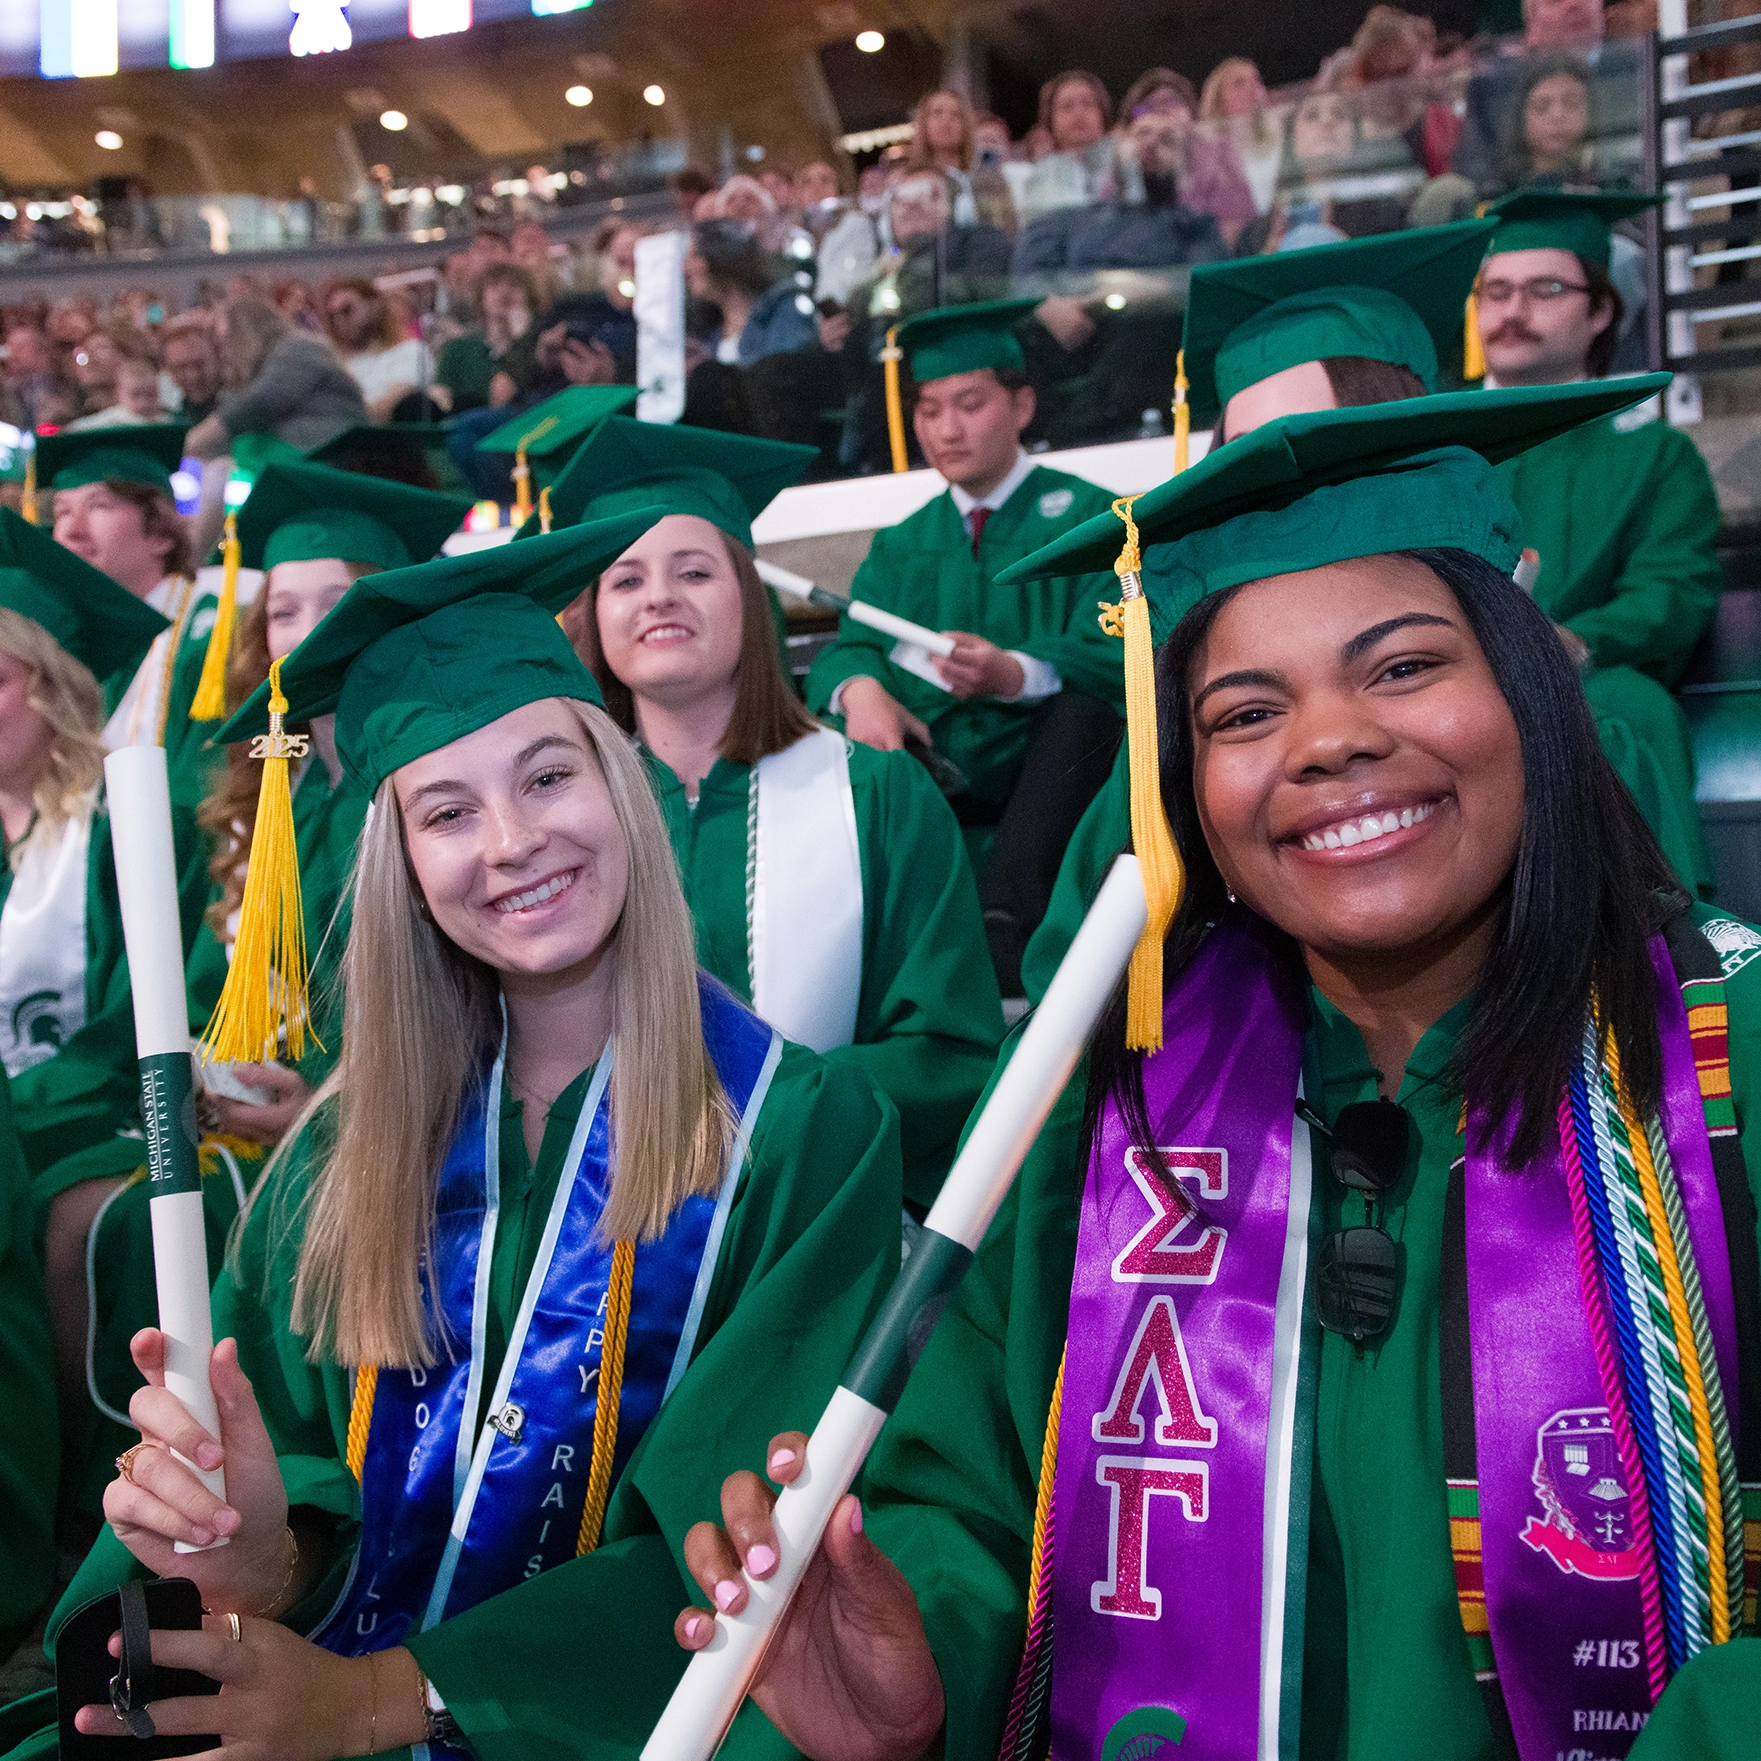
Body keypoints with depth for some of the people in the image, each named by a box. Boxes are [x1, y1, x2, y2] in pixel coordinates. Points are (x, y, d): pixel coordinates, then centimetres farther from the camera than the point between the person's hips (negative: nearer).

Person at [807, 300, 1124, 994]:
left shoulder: (1085, 516, 8)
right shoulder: (901, 546, 22)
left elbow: (1113, 658, -7)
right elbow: (849, 648, 8)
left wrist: (1013, 675, -29)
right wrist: (861, 690, -19)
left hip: (1044, 776, -3)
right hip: (933, 773, 3)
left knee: (1081, 708, -35)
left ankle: (1008, 925, -44)